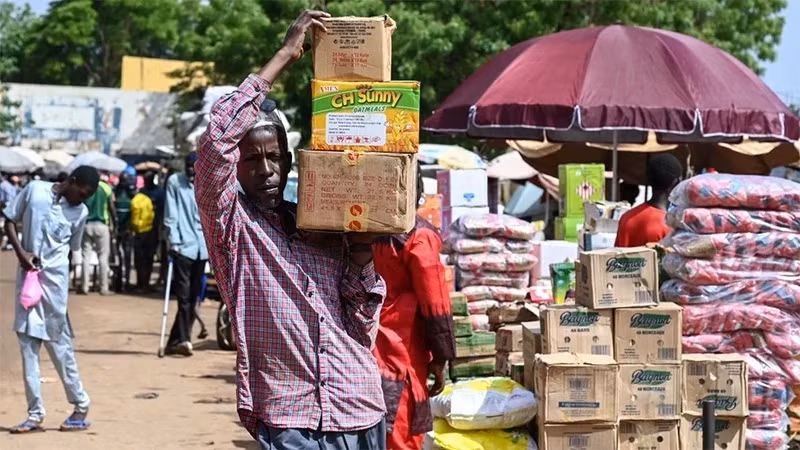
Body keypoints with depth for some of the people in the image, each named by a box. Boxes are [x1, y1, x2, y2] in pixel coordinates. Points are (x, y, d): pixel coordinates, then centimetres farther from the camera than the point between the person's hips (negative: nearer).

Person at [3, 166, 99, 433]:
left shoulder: (80, 212, 2)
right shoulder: (34, 190, 0)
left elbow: (71, 249, 9)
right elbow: (10, 220, 6)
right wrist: (21, 252, -8)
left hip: (54, 277, -1)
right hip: (27, 274, 1)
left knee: (59, 343, 1)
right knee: (27, 345, 3)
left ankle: (81, 406, 14)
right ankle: (35, 414, 7)